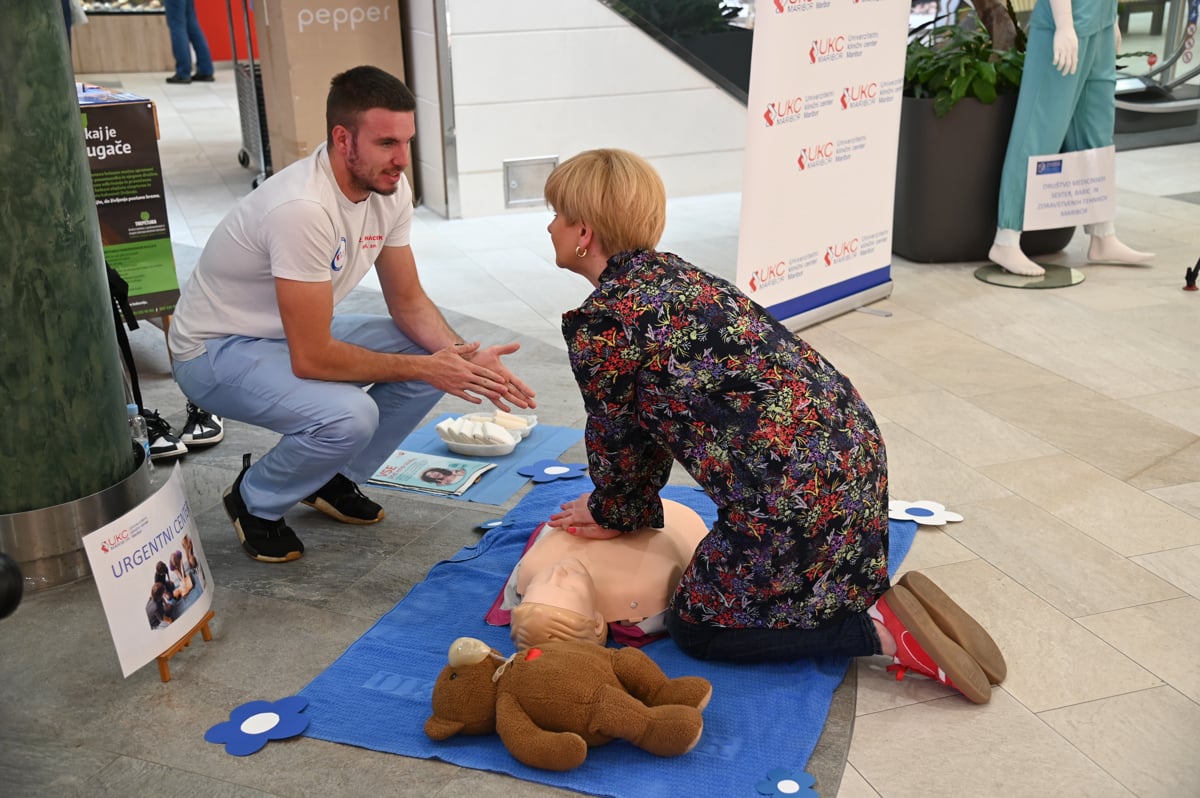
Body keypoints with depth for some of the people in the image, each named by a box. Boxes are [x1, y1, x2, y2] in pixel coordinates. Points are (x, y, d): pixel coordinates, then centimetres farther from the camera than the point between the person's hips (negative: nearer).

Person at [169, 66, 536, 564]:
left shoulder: (389, 188, -9)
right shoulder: (303, 208, -34)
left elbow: (408, 302, 0)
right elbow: (312, 359, -32)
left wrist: (464, 358, -19)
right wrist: (425, 368, -24)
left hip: (296, 334, 8)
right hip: (215, 351, -8)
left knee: (436, 353, -7)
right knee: (349, 415, -33)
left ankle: (334, 480, 12)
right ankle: (254, 501, -1)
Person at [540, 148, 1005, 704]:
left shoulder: (599, 323, -13)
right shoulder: (667, 273, 15)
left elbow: (615, 437, 0)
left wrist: (615, 514, 19)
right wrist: (622, 508, 23)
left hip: (794, 487, -10)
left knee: (696, 626, 11)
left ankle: (884, 634, 0)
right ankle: (890, 604, 13)